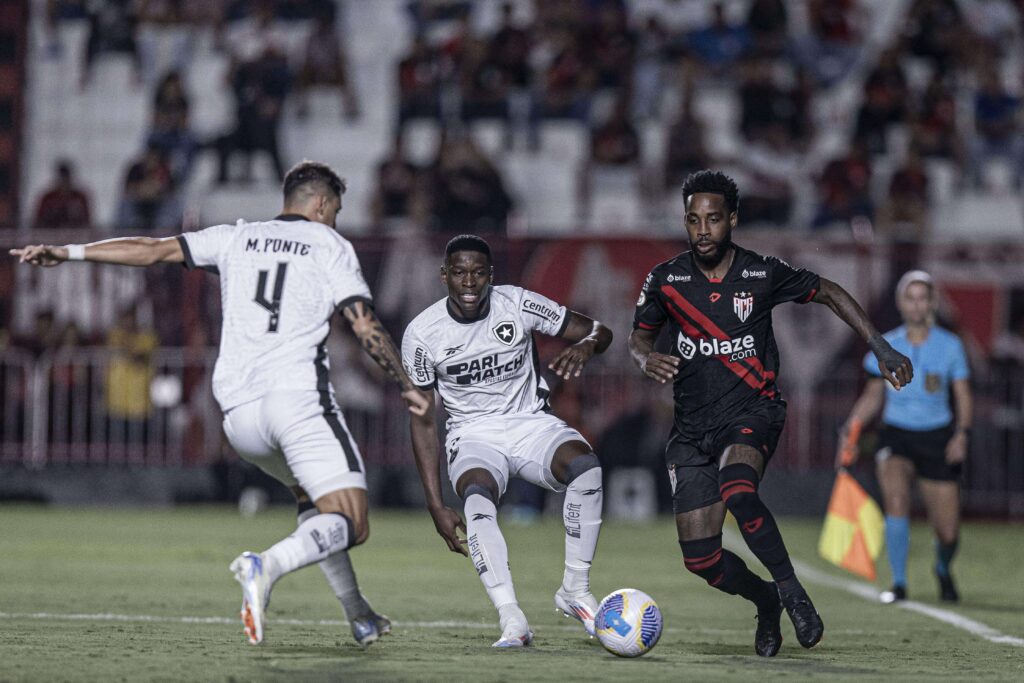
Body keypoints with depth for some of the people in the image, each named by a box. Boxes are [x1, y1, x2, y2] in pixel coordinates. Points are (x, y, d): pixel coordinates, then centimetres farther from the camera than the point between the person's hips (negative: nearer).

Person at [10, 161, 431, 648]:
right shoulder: (330, 245, 8)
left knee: (312, 496, 29)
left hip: (239, 411, 5)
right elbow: (366, 328, 1)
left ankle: (358, 615, 23)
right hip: (299, 397, -5)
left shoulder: (238, 238, 19)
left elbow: (157, 250, 15)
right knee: (350, 524, -8)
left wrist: (68, 252, 18)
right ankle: (267, 566, -36)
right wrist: (409, 388, 11)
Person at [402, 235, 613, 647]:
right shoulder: (421, 334, -9)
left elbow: (600, 332, 1)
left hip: (530, 423, 1)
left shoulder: (519, 305, -9)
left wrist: (585, 346, -26)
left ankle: (575, 590, -16)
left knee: (586, 466, -31)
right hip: (473, 435, -1)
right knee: (477, 499, -35)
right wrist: (436, 506, -9)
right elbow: (423, 421, -2)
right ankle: (512, 621, -38)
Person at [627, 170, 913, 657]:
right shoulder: (666, 279, -1)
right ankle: (766, 600, 27)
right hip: (692, 428, 3)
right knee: (699, 558, -3)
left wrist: (881, 348, 5)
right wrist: (647, 360, -14)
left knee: (736, 489, -37)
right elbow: (638, 337, 11)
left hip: (753, 411, -3)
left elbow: (828, 293, 10)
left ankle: (790, 589, -20)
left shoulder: (763, 274, -4)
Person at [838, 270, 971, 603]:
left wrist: (962, 433, -14)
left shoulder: (950, 346, -1)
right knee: (896, 499, -29)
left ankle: (943, 569, 37)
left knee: (948, 533, 0)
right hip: (896, 436, 0)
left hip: (937, 438, 0)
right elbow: (873, 395, 10)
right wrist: (853, 425, -6)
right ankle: (899, 582, -18)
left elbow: (963, 397, 2)